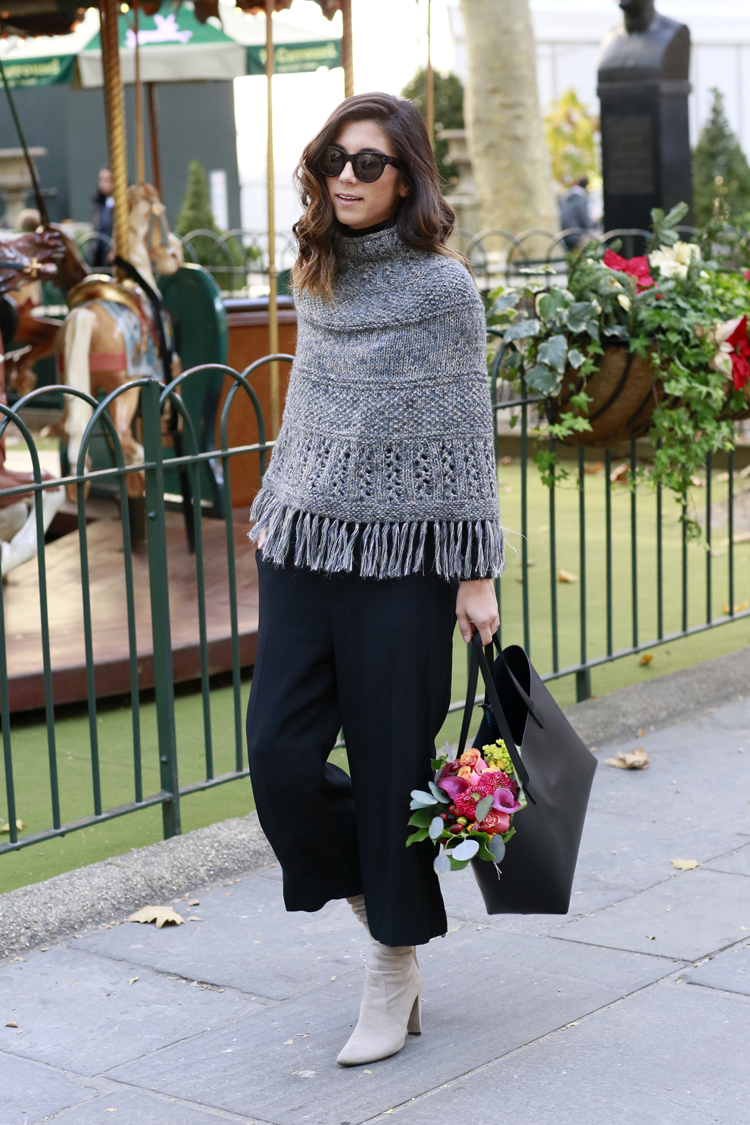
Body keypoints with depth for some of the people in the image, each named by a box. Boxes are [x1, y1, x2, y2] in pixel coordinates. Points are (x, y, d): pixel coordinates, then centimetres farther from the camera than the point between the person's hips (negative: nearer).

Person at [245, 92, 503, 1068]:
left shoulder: (442, 286, -7)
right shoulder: (316, 278, 10)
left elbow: (468, 439, -6)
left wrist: (477, 571, -8)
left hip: (401, 558, -5)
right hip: (302, 550, 5)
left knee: (392, 764, 2)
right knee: (279, 752, 0)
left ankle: (396, 970, 18)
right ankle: (377, 900, 27)